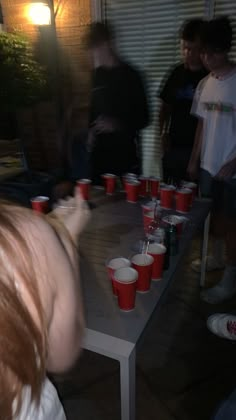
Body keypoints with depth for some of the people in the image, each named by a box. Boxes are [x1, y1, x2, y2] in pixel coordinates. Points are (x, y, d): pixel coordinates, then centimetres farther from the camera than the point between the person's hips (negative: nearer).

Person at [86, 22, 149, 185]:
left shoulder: (129, 75, -6)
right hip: (100, 149, 5)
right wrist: (91, 130, 4)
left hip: (126, 150, -4)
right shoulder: (98, 74, 10)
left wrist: (117, 124, -21)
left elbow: (143, 118, -6)